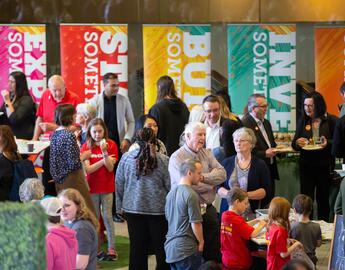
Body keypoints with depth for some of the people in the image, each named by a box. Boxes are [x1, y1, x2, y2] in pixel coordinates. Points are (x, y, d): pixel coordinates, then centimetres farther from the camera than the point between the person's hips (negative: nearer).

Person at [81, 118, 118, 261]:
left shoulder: (111, 145, -4)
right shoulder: (86, 147, -2)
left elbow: (110, 168, -11)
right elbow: (88, 169, -10)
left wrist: (104, 152, -23)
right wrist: (103, 160, -17)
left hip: (107, 187, -1)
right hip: (92, 187, 1)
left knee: (107, 217, 0)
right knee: (94, 218, 7)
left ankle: (112, 248, 4)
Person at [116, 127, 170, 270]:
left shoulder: (126, 158, -3)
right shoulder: (163, 160, -10)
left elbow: (119, 184, 3)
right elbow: (170, 185, -5)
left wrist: (120, 206, 13)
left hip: (133, 209, 2)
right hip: (158, 210, -2)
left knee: (137, 247, 9)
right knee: (161, 247, 9)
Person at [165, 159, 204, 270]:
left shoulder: (171, 192, 11)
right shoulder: (191, 195, -16)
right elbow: (196, 223, -17)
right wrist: (201, 242, -1)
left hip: (170, 246, 8)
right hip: (187, 249, -8)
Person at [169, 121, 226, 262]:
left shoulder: (207, 153, 11)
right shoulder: (177, 158, -9)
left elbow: (222, 174, 0)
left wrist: (203, 177, -15)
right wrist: (211, 184, -6)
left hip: (209, 209, 6)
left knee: (214, 253, 8)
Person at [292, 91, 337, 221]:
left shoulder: (331, 121, -4)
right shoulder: (302, 121, 7)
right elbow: (294, 145, 11)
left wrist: (328, 143, -21)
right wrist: (297, 143, -11)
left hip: (325, 166, -2)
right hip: (306, 166, 2)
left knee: (323, 199, 6)